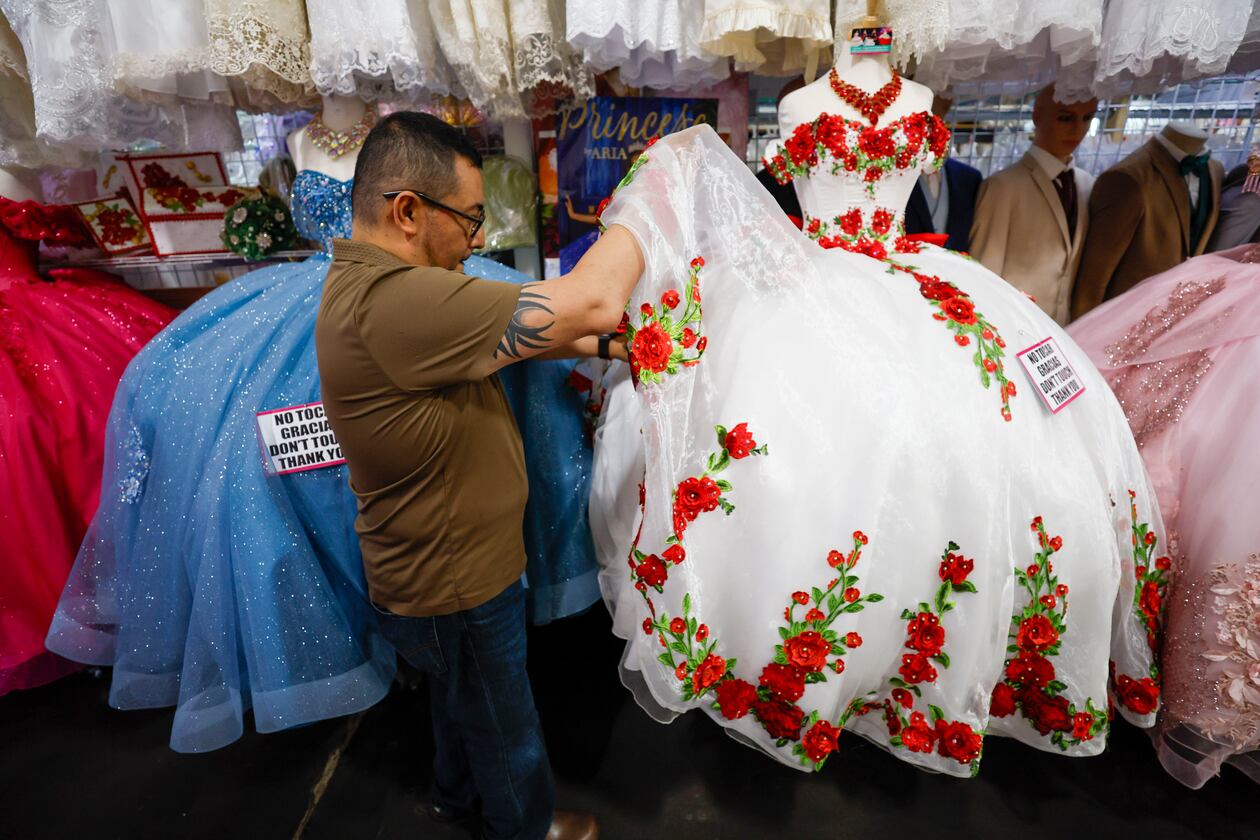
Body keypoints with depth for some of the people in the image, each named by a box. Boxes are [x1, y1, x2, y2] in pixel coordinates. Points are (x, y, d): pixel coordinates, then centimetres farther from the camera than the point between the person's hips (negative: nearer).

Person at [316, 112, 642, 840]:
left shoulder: (380, 281, -1)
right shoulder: (391, 302, -35)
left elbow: (515, 333, 3)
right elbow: (592, 300, -36)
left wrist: (603, 347, -7)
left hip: (455, 562, 9)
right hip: (454, 589, -9)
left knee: (464, 698, 33)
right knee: (504, 722, 20)